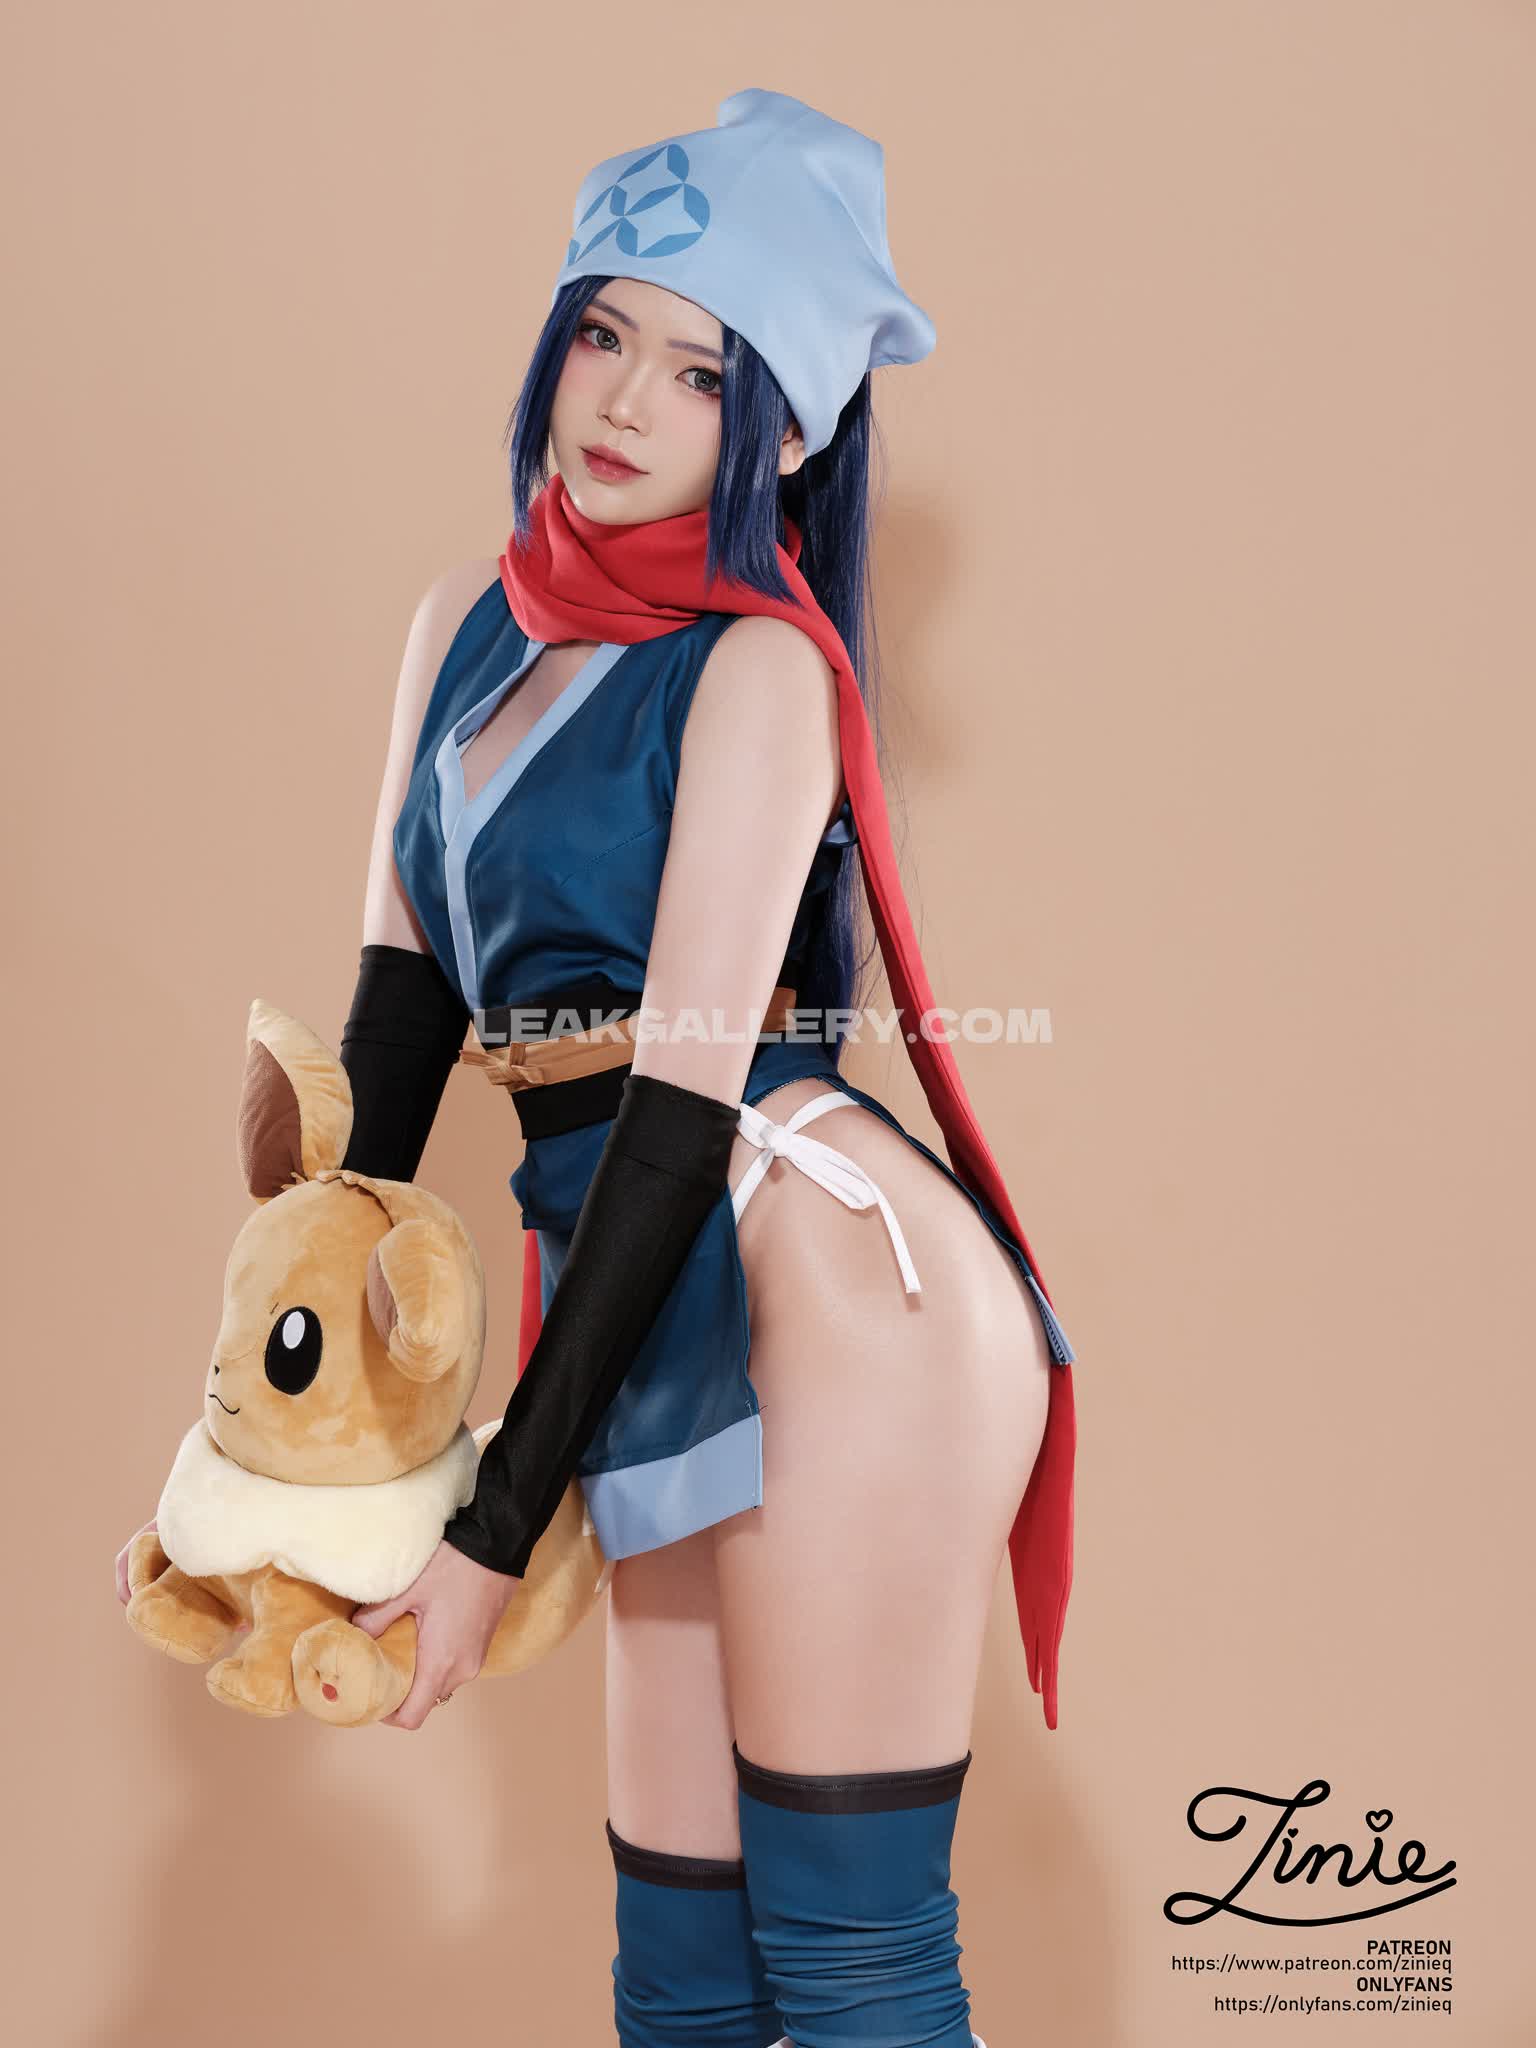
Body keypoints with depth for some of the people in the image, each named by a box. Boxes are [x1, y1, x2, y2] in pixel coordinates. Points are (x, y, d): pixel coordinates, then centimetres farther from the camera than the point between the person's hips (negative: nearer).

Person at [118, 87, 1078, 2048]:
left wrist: (495, 1530, -12)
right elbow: (398, 1007, 15)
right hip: (661, 1330, 7)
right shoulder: (468, 625, 14)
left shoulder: (756, 662, -7)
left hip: (827, 1282, -7)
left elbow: (682, 1096, -13)